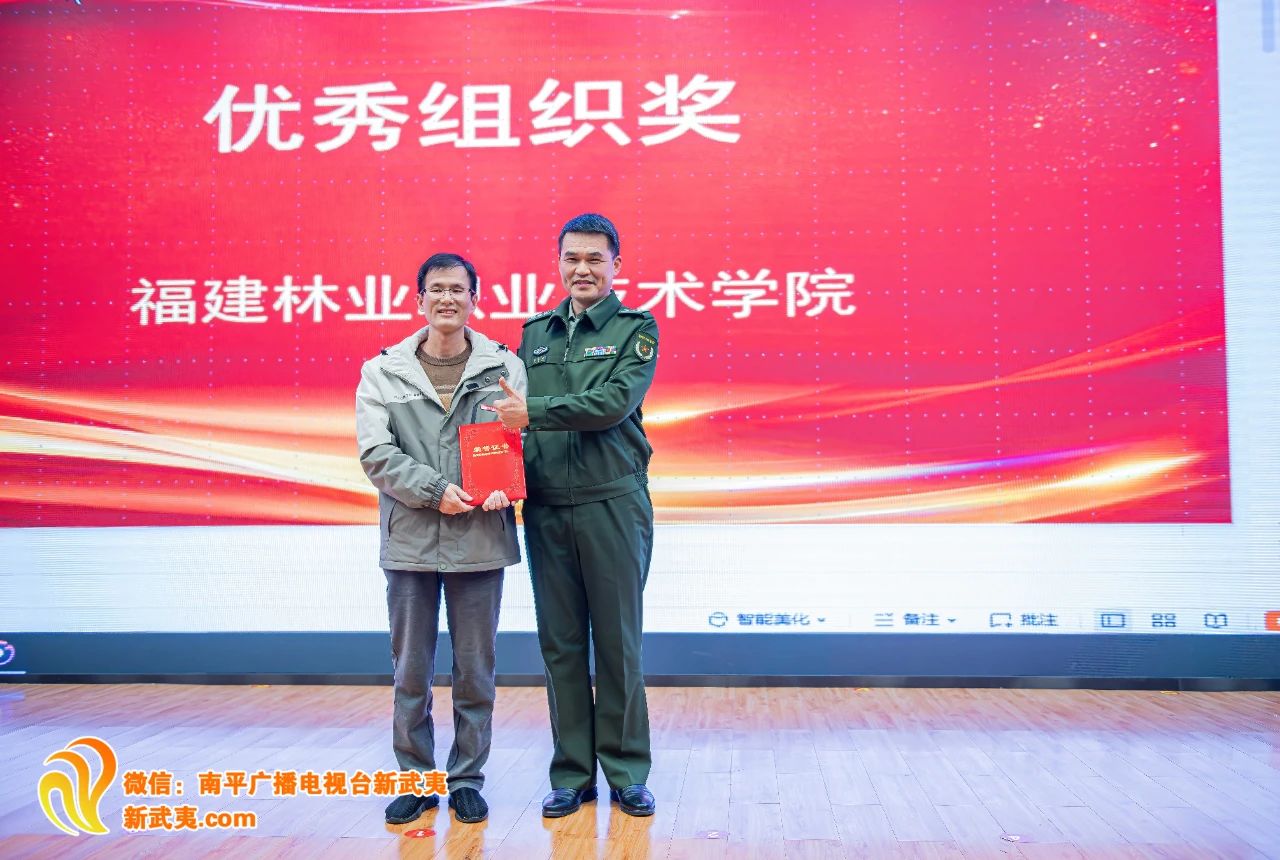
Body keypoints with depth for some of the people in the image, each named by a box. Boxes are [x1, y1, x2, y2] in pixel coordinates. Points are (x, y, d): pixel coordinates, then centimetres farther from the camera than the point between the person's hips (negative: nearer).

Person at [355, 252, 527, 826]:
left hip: (481, 539, 0)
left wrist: (502, 487, -19)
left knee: (475, 671, 9)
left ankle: (467, 780, 23)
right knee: (410, 672, 9)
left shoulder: (505, 367, 5)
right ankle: (417, 779, 24)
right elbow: (377, 454, -4)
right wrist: (436, 489, -16)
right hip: (410, 540, 0)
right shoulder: (382, 372, 4)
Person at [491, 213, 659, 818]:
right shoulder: (534, 331, 15)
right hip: (545, 508, 4)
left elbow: (615, 401, -14)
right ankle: (572, 774, 19)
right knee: (560, 644, 8)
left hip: (613, 503, -3)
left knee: (617, 641, 3)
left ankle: (626, 773, 17)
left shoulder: (636, 328, 2)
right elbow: (512, 408, 13)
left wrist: (534, 412, -16)